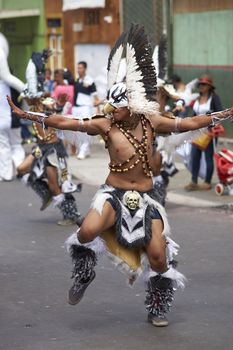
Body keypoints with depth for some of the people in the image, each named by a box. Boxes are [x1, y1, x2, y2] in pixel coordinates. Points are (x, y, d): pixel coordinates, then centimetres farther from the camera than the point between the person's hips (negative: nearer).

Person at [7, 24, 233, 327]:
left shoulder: (151, 123, -1)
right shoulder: (106, 126, -7)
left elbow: (189, 123, 5)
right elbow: (65, 123, -10)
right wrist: (27, 115, -14)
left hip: (146, 197, 2)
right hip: (115, 194, -2)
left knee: (159, 255, -3)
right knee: (87, 232, -30)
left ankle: (158, 309, 23)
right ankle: (84, 274, 4)